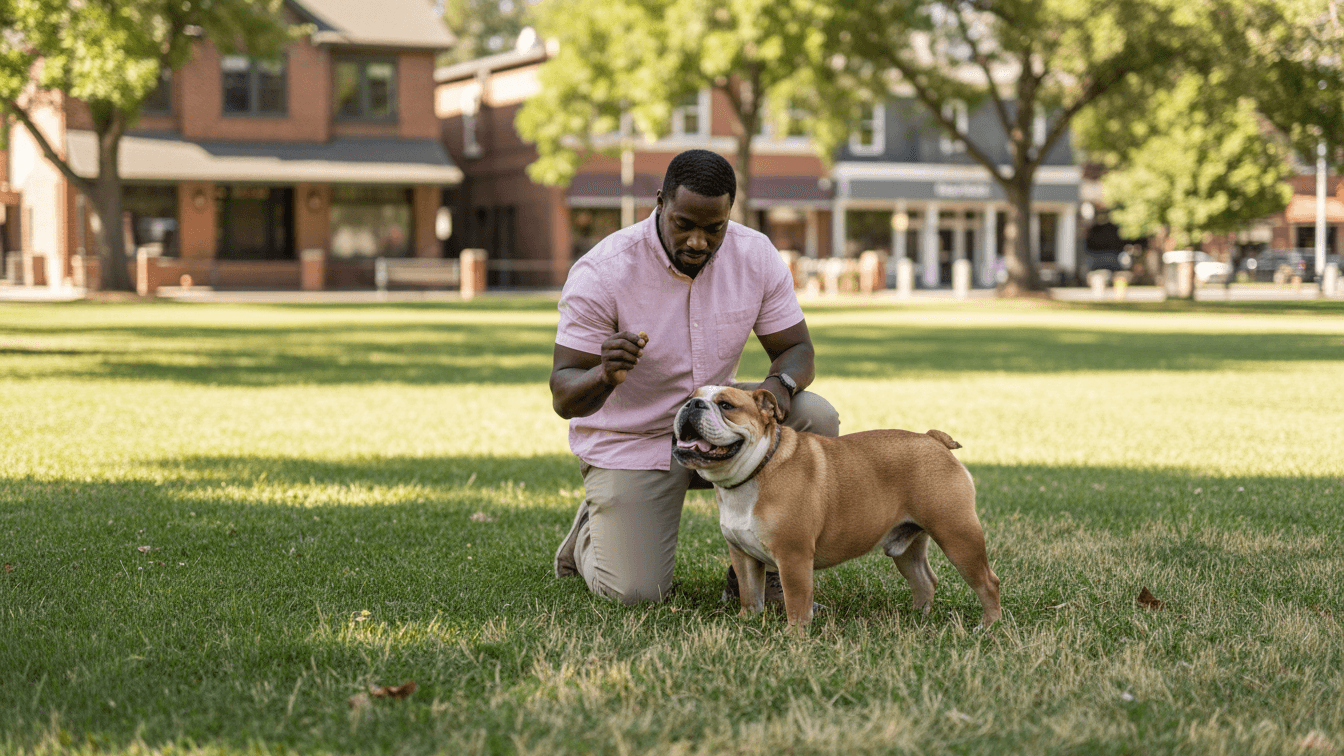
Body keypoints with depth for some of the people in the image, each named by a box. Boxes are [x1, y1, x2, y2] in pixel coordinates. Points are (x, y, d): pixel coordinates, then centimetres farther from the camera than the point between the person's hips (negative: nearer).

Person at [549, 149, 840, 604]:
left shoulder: (756, 256, -12)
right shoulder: (602, 273, -23)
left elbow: (796, 348, -4)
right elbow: (564, 398, -22)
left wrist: (780, 383, -29)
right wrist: (605, 377, -46)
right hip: (630, 443, -4)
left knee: (815, 417, -22)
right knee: (636, 594, -18)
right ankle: (592, 531, 20)